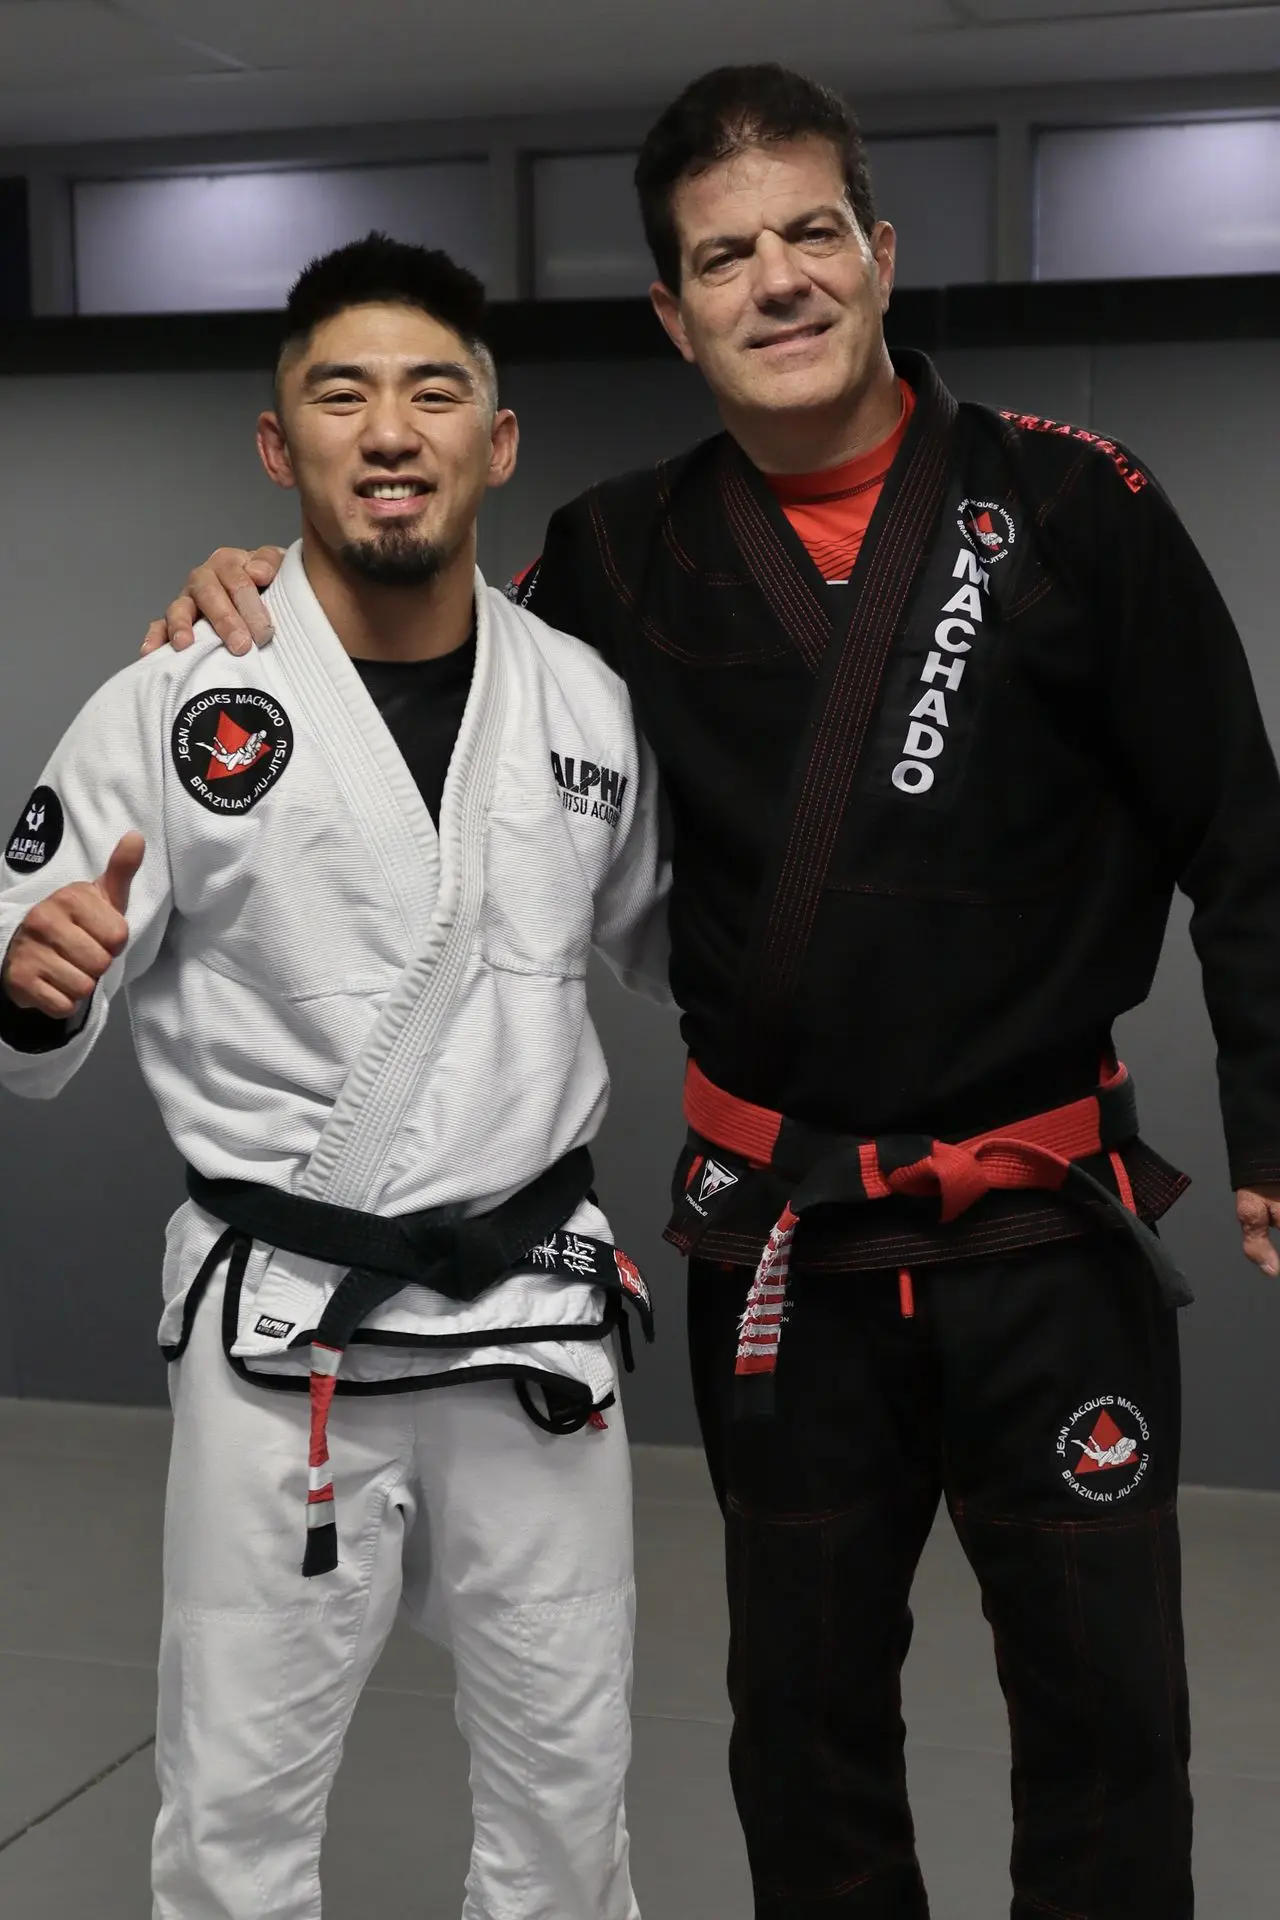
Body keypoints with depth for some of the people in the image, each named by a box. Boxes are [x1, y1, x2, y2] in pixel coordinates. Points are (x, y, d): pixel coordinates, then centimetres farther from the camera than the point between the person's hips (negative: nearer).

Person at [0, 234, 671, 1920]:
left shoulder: (586, 703, 1)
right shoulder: (176, 702, -10)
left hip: (534, 1313, 3)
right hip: (282, 1331, -3)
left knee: (566, 1777, 18)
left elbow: (668, 936, 17)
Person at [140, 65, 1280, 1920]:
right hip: (781, 1241, 2)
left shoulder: (1071, 507, -8)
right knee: (806, 1722, 18)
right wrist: (269, 600, -8)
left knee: (1107, 1716, 11)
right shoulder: (628, 556, -1)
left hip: (1049, 1225, -2)